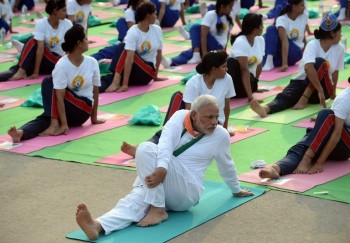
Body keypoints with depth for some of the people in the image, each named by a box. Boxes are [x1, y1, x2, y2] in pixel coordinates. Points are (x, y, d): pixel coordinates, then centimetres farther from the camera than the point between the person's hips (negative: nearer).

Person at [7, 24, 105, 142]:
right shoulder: (62, 65, -15)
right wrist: (64, 125, -28)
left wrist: (94, 118, 11)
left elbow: (95, 91, 6)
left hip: (84, 110, 0)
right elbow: (59, 97, -21)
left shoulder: (92, 63, -6)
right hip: (63, 108, 0)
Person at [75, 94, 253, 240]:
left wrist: (237, 191, 32)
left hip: (187, 192, -3)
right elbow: (166, 143, -18)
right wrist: (161, 169, -38)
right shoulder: (180, 117, -1)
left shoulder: (221, 135, -1)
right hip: (160, 176, 3)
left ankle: (157, 209, -26)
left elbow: (226, 166, 17)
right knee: (137, 199, -32)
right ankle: (98, 226, -57)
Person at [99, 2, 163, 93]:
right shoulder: (133, 32, -15)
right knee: (122, 46, -32)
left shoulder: (157, 30, -1)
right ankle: (116, 81, -46)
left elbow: (159, 54, 11)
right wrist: (125, 84, -32)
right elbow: (129, 58, -25)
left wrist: (155, 75, 16)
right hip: (134, 68, -1)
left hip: (148, 71, 1)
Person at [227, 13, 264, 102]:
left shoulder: (260, 40, -2)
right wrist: (250, 96, -35)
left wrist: (255, 85, 14)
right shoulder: (240, 42, -23)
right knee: (231, 63, -37)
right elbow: (244, 70, -30)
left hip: (249, 76, 5)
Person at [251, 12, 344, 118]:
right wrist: (319, 90, -39)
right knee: (284, 96, -33)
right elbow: (308, 68, -32)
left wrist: (332, 92, 20)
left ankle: (304, 99, -33)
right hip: (302, 82, -2)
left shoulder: (339, 48, -2)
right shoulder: (313, 45, -14)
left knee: (320, 62, -28)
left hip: (323, 88, 2)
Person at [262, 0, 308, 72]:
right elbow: (284, 41, -33)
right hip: (281, 50, -2)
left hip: (295, 52, 2)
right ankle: (268, 61, -41)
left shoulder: (304, 15, -7)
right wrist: (284, 64, -42)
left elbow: (303, 36, 7)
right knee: (271, 29, -29)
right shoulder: (282, 20, -19)